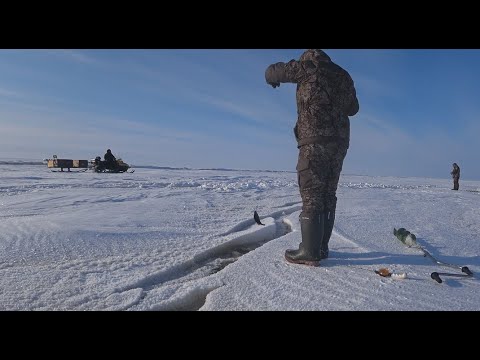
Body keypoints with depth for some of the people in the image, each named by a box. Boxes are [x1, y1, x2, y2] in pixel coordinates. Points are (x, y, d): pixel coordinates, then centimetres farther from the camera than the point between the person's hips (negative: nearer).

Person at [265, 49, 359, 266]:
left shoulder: (307, 66, 5)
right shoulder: (344, 76, 22)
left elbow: (273, 71, 15)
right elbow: (353, 109, 33)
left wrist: (272, 80, 37)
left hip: (315, 140, -7)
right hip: (340, 142, 7)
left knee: (311, 195, -8)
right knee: (328, 195, 8)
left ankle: (310, 253, -6)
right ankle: (321, 248, 14)